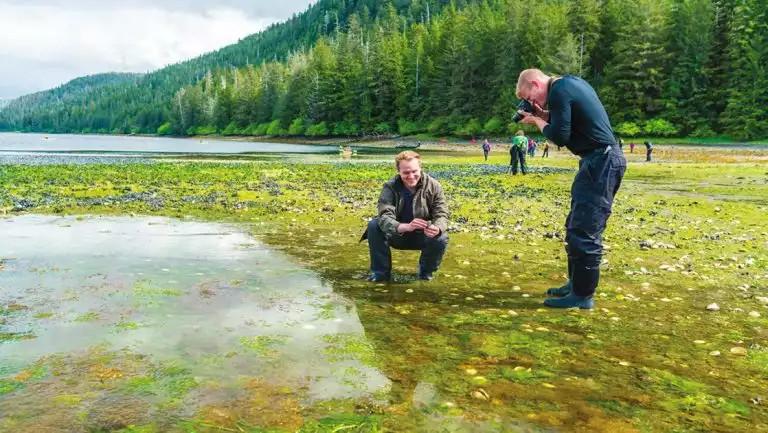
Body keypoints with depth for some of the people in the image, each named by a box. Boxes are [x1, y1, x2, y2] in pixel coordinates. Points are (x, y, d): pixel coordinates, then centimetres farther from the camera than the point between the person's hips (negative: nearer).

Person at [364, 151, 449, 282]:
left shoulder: (434, 186, -15)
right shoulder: (390, 187, -19)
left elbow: (441, 214, -17)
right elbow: (385, 218, -32)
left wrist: (437, 228, -43)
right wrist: (406, 227, -53)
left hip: (422, 236, 0)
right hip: (397, 235, 0)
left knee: (441, 239, -30)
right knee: (374, 225, -26)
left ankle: (426, 273, 1)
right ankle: (381, 272, -9)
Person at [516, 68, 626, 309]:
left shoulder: (558, 91, -14)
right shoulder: (570, 83, 16)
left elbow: (559, 137, -17)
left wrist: (537, 121, -2)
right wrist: (544, 115, 9)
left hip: (602, 162, -11)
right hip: (601, 160, 11)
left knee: (585, 230, -7)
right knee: (576, 227, 16)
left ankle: (583, 295, -1)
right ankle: (576, 284, 25)